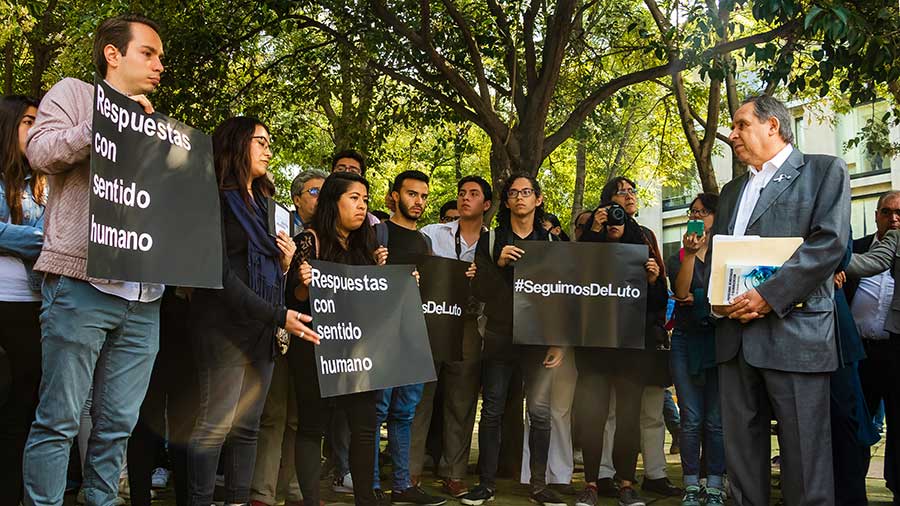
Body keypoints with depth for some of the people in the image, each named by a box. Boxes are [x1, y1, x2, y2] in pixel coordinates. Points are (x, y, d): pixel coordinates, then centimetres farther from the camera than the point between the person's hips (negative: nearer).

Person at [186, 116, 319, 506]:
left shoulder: (262, 203, 18)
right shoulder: (217, 200, -7)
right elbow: (221, 274, -14)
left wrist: (285, 262, 1)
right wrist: (278, 316, -17)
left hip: (261, 330, 8)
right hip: (225, 326, -8)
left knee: (247, 427, 9)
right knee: (215, 425, -5)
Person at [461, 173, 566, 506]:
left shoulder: (551, 242, 8)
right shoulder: (490, 240, 7)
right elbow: (479, 290, 1)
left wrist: (559, 342, 0)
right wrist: (498, 263, -16)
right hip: (499, 336, 0)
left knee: (540, 411, -3)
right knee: (492, 411, 1)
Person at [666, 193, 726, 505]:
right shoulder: (678, 257, 12)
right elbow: (680, 291, -6)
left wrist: (697, 299, -7)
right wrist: (691, 254, -14)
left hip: (719, 337, -1)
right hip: (686, 339, 1)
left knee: (716, 420, -2)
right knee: (691, 419, 0)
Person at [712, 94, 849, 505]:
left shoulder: (824, 171, 4)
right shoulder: (732, 191, 24)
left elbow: (829, 241, -9)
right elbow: (713, 253, 21)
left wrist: (768, 295, -17)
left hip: (794, 330, -6)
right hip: (734, 334, 6)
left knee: (804, 453, -4)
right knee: (741, 452, 7)